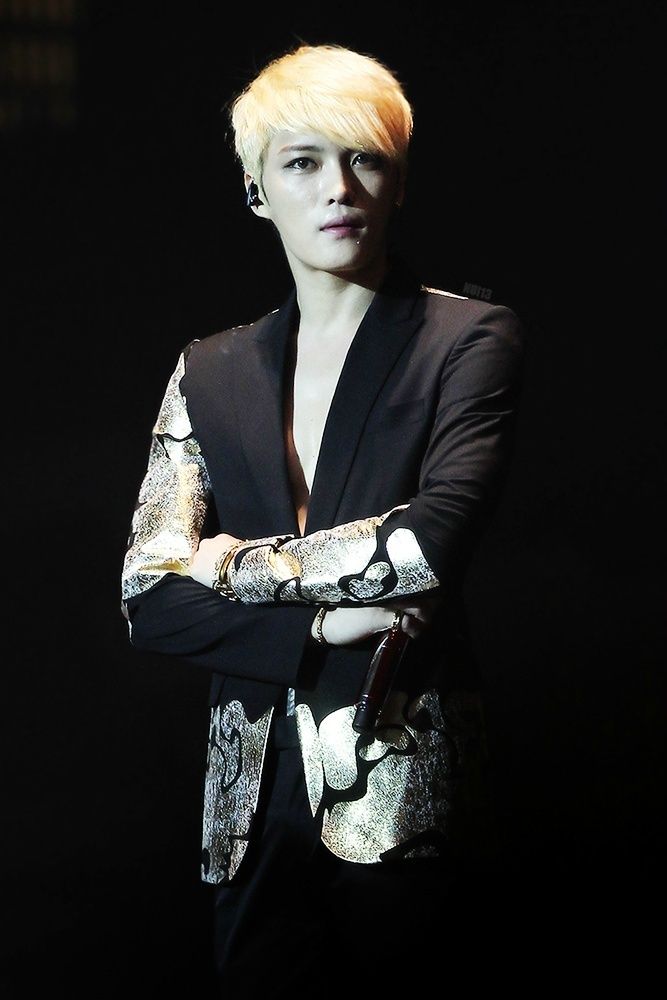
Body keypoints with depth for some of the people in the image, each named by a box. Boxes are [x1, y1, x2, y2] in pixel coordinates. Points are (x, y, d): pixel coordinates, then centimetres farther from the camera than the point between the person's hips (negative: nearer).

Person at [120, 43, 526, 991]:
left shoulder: (470, 341, -1)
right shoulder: (211, 371, 10)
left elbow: (431, 546, -17)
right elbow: (149, 597, 1)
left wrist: (239, 563, -6)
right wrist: (320, 630, -14)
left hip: (403, 799, -3)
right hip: (256, 805, 4)